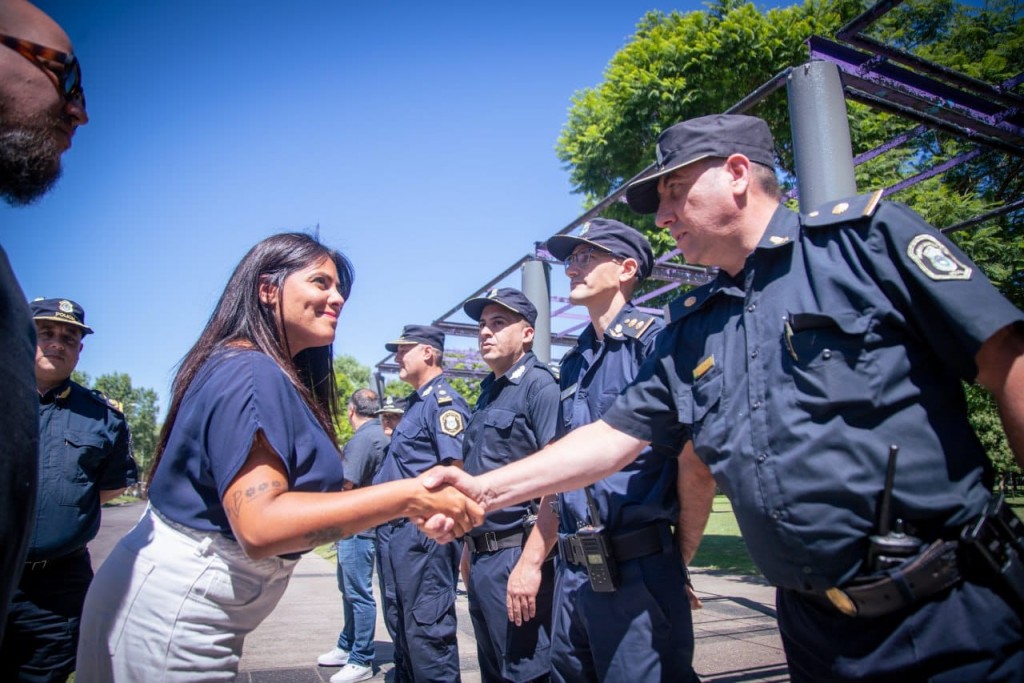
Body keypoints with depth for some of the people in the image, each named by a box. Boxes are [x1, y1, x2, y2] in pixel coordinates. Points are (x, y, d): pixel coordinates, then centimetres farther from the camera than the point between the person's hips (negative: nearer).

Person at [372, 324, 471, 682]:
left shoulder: (443, 401, -13)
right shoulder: (417, 402, 18)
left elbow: (457, 468, -22)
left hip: (421, 530, -10)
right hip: (396, 529, 11)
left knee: (427, 626, -3)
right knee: (400, 622, 20)